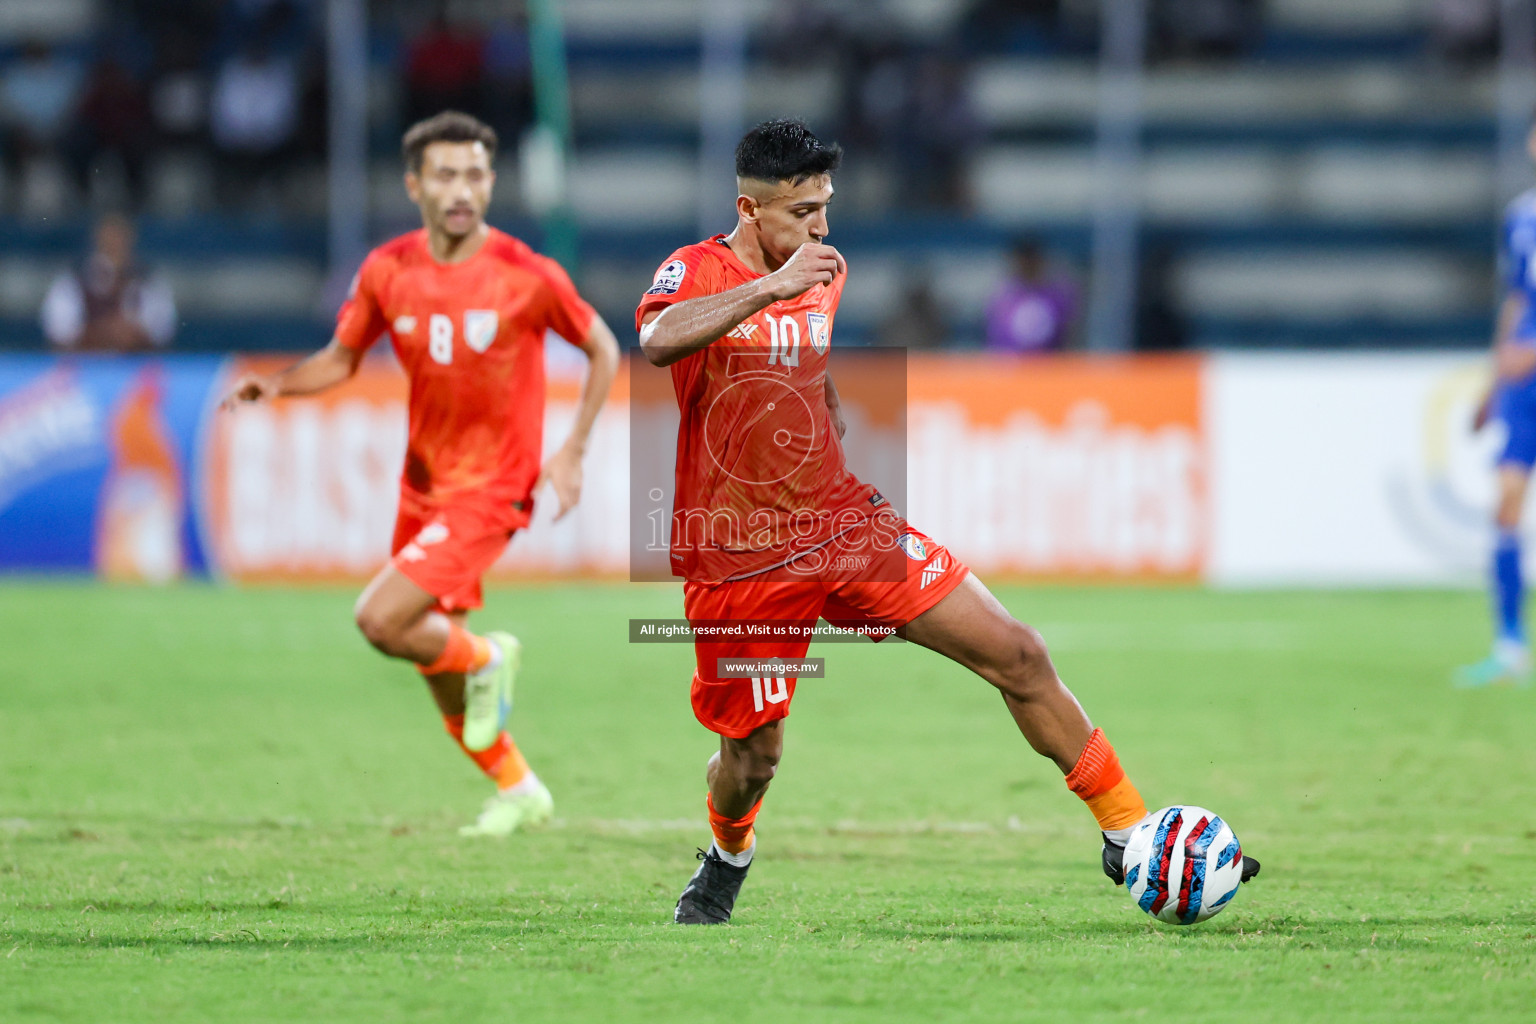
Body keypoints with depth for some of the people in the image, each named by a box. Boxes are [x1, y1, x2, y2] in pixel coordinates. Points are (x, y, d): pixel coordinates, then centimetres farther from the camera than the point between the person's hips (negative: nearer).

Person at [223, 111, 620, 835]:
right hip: (423, 485, 5)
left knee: (379, 619, -22)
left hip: (492, 489, -5)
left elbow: (602, 348, -1)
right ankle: (519, 793, 34)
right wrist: (276, 386, -10)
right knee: (447, 692, 13)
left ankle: (486, 660, 6)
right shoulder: (387, 272, -3)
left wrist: (573, 451, -8)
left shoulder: (526, 276, -15)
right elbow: (341, 358, 10)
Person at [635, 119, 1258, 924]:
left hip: (841, 525, 5)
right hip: (738, 562, -5)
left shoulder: (825, 274, 8)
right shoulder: (694, 272, -12)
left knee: (1016, 653, -5)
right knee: (753, 755, 3)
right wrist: (770, 287, -40)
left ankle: (1129, 837, 3)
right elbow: (657, 342, -37)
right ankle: (728, 858, 40)